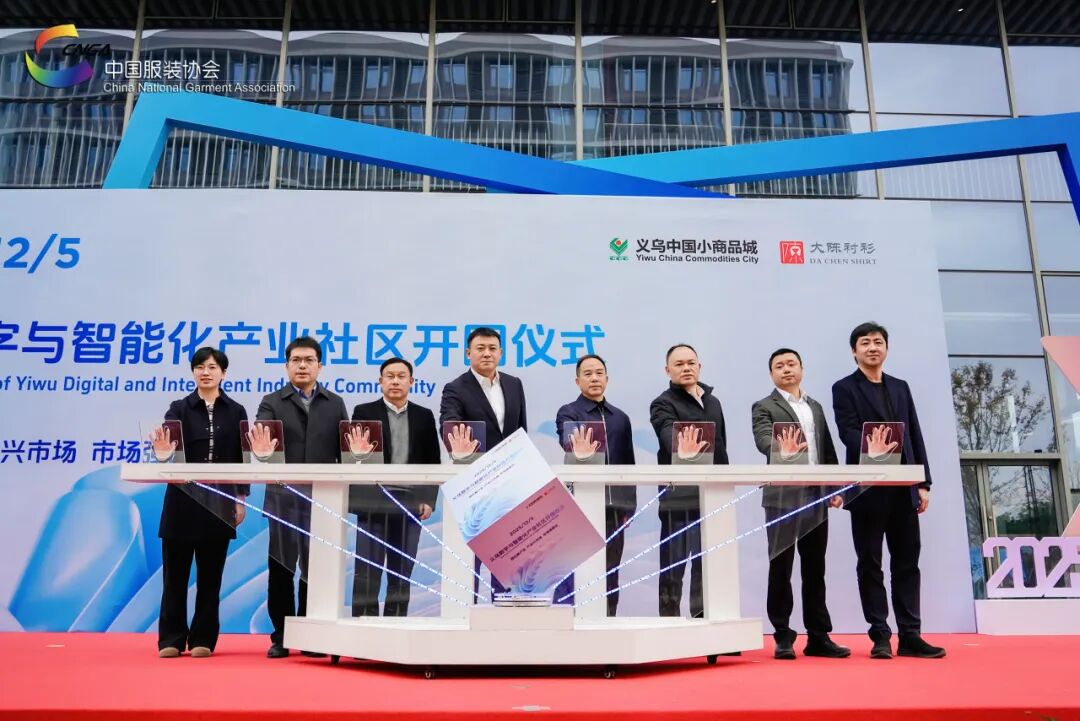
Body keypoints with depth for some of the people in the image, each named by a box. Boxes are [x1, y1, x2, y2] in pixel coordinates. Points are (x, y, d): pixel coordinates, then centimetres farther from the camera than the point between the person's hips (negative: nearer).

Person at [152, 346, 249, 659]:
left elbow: (242, 458, 5)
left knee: (210, 574, 6)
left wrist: (241, 499, 2)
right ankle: (171, 639, 15)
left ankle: (203, 639, 15)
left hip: (219, 502, 0)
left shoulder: (236, 412, 5)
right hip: (182, 499, 0)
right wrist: (163, 454, -37)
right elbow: (168, 443, -13)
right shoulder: (179, 409, 2)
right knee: (175, 572, 5)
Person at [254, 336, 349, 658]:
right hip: (284, 499, -1)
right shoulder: (272, 402, 6)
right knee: (281, 569, 4)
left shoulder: (335, 404, 11)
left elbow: (345, 450, 6)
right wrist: (260, 446, -33)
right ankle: (280, 637, 15)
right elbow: (259, 438, -10)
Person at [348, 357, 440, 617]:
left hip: (410, 505, 2)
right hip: (373, 505, -2)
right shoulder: (364, 412, 4)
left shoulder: (424, 416, 10)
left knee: (401, 574, 7)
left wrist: (429, 500, 1)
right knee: (367, 573, -1)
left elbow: (433, 463, 9)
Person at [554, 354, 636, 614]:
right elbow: (569, 440, -18)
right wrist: (578, 447, -40)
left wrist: (629, 504, 11)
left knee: (609, 574, 8)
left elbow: (628, 463, 17)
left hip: (614, 506, 4)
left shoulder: (620, 418, 16)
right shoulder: (568, 413, 2)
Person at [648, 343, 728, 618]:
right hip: (679, 499, -6)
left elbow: (721, 446, 20)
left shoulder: (712, 402, 16)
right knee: (673, 567, 1)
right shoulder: (663, 404, -4)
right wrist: (683, 446, -47)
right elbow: (669, 435, -24)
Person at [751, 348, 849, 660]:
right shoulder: (764, 407, 0)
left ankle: (818, 637, 15)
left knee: (815, 570, 9)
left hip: (816, 497, 5)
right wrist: (783, 449, -39)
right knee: (781, 569, 0)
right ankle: (783, 638, 7)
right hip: (783, 498, -5)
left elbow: (828, 450, 17)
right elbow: (763, 439, -18)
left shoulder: (816, 407, 18)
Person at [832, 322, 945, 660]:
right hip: (868, 489, -4)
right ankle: (880, 636, 9)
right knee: (870, 565, 2)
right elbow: (849, 433, -11)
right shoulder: (844, 388, 2)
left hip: (903, 488, 5)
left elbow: (915, 437, 14)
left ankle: (910, 636, 12)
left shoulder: (901, 387, 17)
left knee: (906, 563, 6)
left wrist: (923, 483, 6)